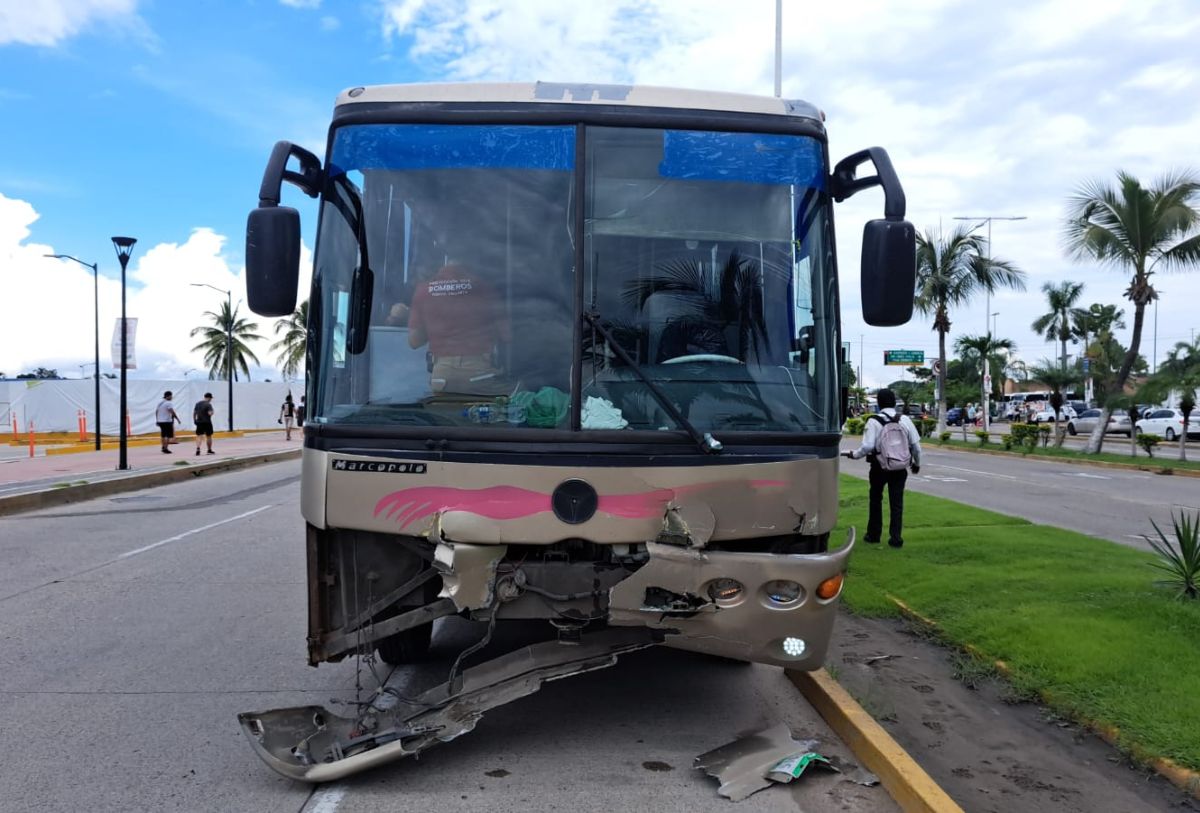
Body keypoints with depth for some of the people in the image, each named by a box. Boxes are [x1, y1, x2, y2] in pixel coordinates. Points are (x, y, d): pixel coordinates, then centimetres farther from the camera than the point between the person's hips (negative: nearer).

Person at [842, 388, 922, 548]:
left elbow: (867, 446, -18)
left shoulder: (874, 421, -13)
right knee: (897, 503, 8)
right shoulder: (905, 420, -3)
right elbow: (916, 444, 0)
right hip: (900, 469, 2)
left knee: (875, 500, 15)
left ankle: (873, 535, 23)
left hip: (879, 468, -2)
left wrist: (854, 454, 0)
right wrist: (917, 463, 16)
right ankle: (895, 538, 5)